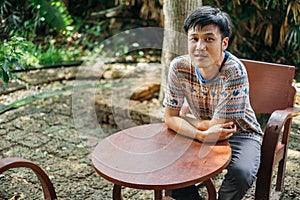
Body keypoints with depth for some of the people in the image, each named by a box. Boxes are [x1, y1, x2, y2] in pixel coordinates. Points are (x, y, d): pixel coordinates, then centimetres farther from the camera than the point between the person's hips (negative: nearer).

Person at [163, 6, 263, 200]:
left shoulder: (235, 71, -28)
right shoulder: (179, 67, -15)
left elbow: (217, 125, -25)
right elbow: (170, 117, -12)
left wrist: (183, 118, -12)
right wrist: (203, 135, -27)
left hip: (240, 133, -3)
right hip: (203, 133, 4)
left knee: (241, 173, -31)